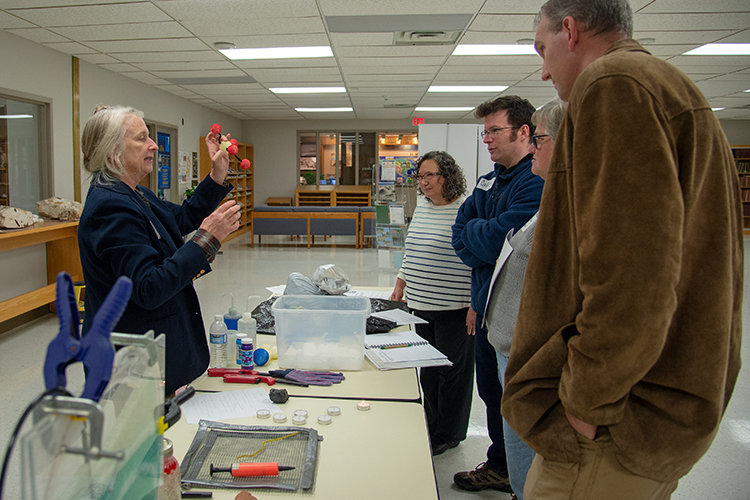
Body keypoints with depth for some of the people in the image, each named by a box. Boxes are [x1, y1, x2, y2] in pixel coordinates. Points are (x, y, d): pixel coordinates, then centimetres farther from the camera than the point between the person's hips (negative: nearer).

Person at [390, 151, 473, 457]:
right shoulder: (422, 205, 13)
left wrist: (476, 303, -17)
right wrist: (401, 282, 19)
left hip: (453, 305, -7)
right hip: (421, 303, 7)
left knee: (451, 369, 5)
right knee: (427, 367, 15)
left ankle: (448, 435, 21)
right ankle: (430, 426, 29)